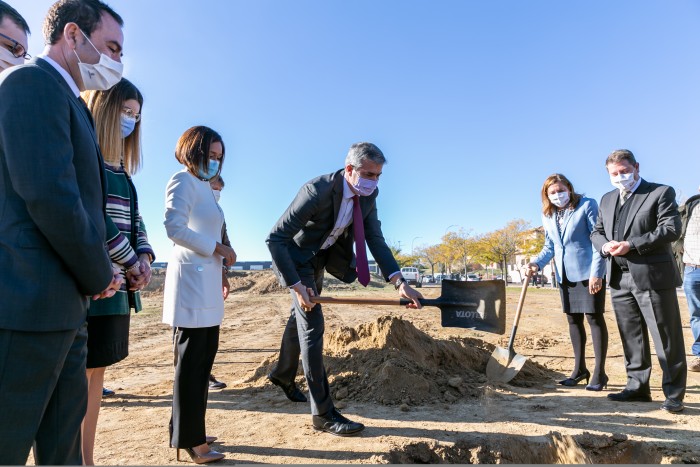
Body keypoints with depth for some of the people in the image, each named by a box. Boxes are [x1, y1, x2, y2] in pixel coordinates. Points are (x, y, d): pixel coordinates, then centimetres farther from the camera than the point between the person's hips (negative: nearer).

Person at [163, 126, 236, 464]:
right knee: (191, 361, -3)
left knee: (203, 359, 12)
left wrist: (220, 279, 16)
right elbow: (174, 227, -18)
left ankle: (188, 434, 24)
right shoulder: (184, 180, -5)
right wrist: (219, 248, -13)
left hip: (207, 281, 9)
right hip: (191, 279, -9)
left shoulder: (204, 186, 21)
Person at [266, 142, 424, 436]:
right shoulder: (317, 191, -34)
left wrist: (399, 282, -25)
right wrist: (296, 285, -36)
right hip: (295, 257, -7)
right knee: (312, 324, -13)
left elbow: (376, 240, -13)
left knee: (299, 317, 21)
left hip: (322, 257, 7)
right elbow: (274, 239, -33)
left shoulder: (368, 195, -13)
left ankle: (283, 374, 46)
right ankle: (323, 413, -4)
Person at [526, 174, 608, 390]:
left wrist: (596, 273, -18)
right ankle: (579, 369, 24)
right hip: (564, 275, 6)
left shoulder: (587, 205, -8)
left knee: (594, 318, -1)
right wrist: (537, 263, -5)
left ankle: (599, 372, 8)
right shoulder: (547, 215, 9)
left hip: (588, 272, -6)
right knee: (573, 320, 12)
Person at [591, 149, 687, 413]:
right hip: (619, 279, 6)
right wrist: (605, 246, -6)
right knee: (631, 337, 11)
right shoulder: (607, 200, 17)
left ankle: (674, 394, 12)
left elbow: (671, 229, -12)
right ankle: (637, 387, 21)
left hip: (652, 276, -5)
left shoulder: (661, 192, 0)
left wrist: (631, 245, -19)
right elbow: (596, 231, 17)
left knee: (666, 339, 1)